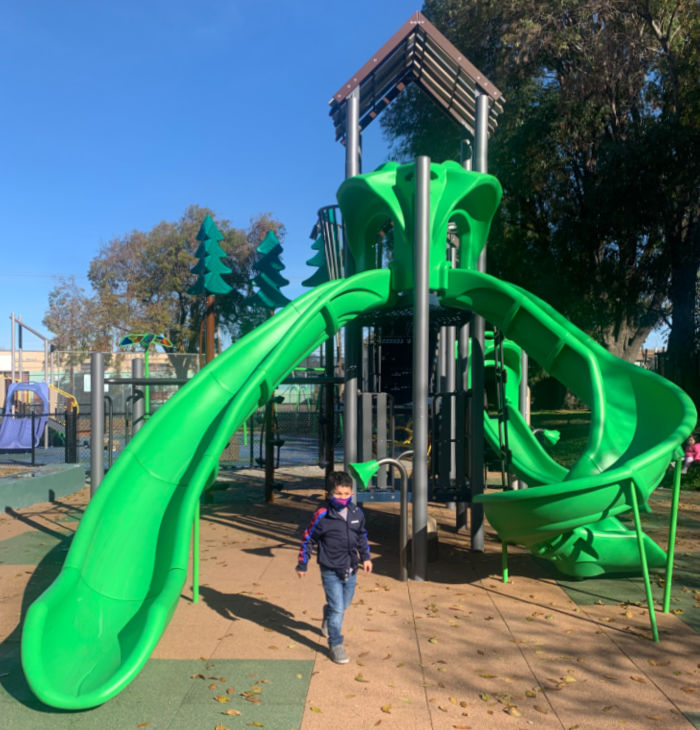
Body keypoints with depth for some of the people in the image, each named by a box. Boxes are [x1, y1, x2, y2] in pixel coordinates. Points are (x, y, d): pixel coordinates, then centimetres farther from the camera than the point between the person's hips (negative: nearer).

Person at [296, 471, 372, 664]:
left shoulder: (357, 513, -2)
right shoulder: (322, 516, -16)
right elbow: (308, 539, -6)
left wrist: (365, 557, 15)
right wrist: (302, 564, -2)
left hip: (350, 569, 5)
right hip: (331, 571, -5)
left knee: (344, 604, 20)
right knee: (337, 608, -5)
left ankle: (327, 621, 52)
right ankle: (335, 645, 14)